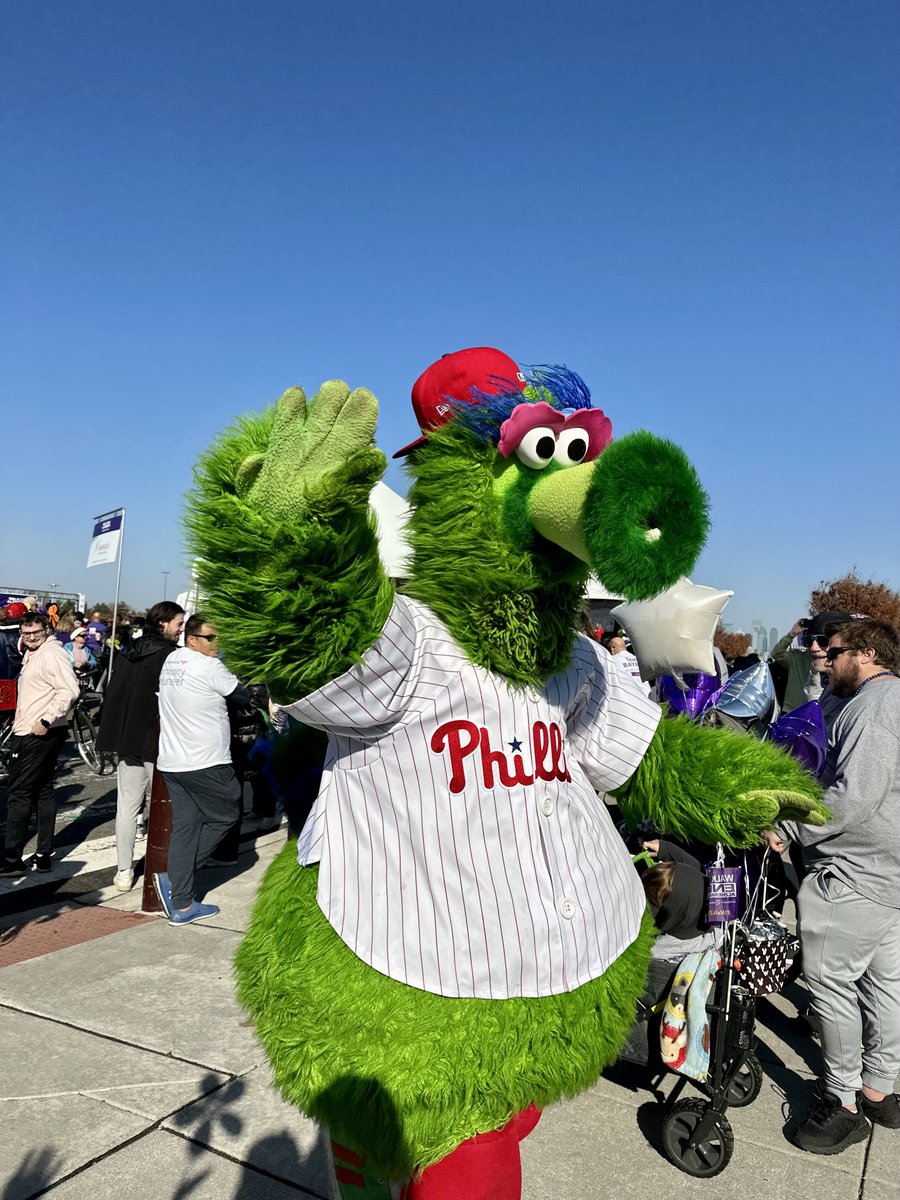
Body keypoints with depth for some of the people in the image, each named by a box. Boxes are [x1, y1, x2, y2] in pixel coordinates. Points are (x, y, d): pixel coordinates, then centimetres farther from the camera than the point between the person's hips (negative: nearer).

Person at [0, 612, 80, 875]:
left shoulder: (52, 654, -16)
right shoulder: (33, 654, 16)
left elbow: (69, 690, -27)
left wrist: (46, 721, -26)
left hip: (38, 734, -10)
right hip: (31, 733, 10)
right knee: (43, 792, 13)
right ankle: (44, 855, 20)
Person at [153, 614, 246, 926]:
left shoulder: (171, 661, 11)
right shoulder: (209, 667, -14)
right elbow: (243, 696, -6)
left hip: (171, 762, 8)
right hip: (206, 763, -8)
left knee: (184, 828, 10)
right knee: (226, 815, 10)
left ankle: (182, 906, 13)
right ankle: (173, 878, 5)